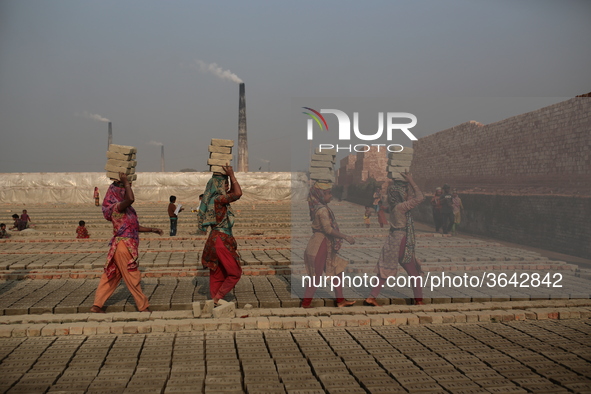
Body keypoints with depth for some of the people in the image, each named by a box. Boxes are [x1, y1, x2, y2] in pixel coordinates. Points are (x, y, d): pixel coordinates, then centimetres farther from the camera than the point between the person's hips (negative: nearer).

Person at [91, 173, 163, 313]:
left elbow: (135, 227, 24)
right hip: (123, 245, -10)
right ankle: (143, 307, 10)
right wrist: (125, 182, -23)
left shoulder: (125, 208, 16)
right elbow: (130, 199, -36)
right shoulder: (116, 207, -14)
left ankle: (97, 305, 17)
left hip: (127, 246, 10)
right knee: (132, 277, 0)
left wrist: (151, 229, 22)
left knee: (111, 277, 12)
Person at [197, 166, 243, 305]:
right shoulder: (217, 199, -16)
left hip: (218, 240, 10)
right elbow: (238, 194, -26)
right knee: (235, 273, -3)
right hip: (221, 240, -10)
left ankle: (215, 301, 17)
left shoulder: (219, 199, 12)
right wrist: (232, 175, -16)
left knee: (218, 275, 12)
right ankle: (217, 298, -1)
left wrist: (230, 176, 11)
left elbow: (233, 192, 25)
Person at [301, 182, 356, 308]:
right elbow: (328, 229, -28)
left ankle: (340, 300, 21)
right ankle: (306, 302, 13)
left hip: (326, 246, 10)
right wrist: (346, 237, -26)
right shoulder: (322, 209, -20)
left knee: (337, 272, 14)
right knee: (316, 276, 2)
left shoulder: (319, 207, 9)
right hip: (321, 246, -10)